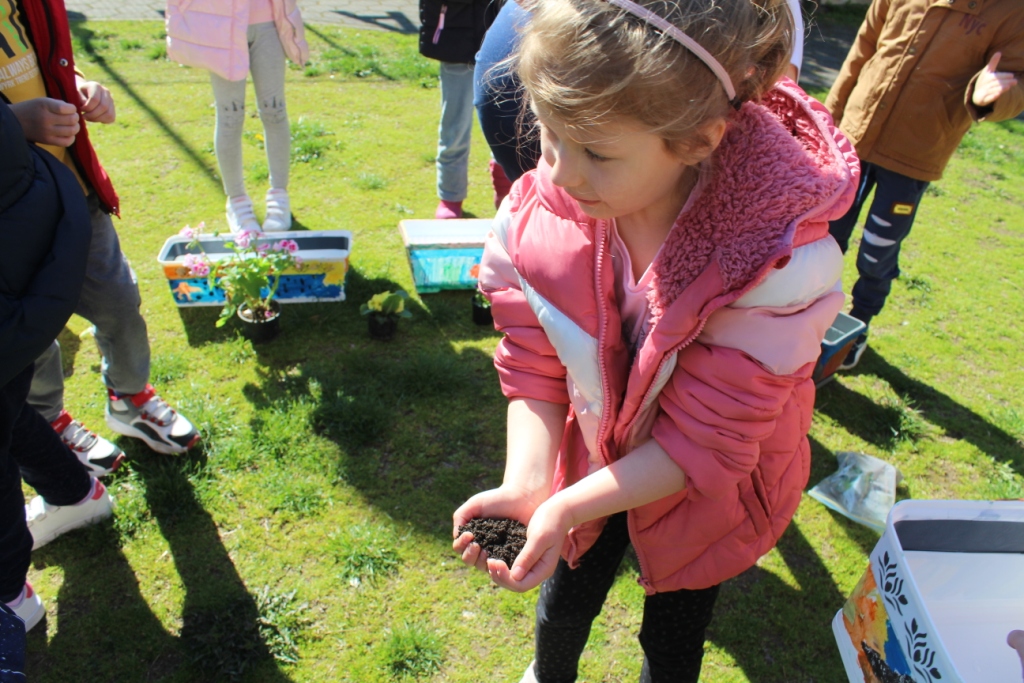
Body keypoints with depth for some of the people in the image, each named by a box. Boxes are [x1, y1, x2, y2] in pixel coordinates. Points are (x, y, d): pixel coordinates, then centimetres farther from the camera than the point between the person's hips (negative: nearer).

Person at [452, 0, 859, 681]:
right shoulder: (539, 211, -25)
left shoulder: (779, 261, -37)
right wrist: (525, 485, -32)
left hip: (704, 489, -2)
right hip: (594, 457, 3)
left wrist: (568, 507, -36)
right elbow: (533, 369, -17)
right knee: (565, 602, 24)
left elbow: (706, 444, -29)